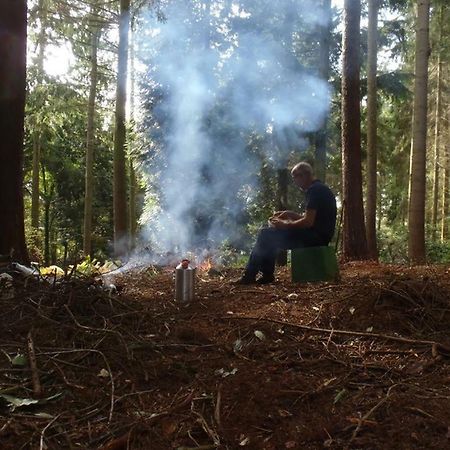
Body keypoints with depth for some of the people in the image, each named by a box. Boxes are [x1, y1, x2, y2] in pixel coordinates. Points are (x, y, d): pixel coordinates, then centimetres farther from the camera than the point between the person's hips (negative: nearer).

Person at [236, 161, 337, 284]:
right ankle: (267, 275, 9)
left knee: (265, 234, -10)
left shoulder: (313, 190, -14)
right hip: (319, 236, 11)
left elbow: (308, 222, -22)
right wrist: (290, 214, 14)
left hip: (315, 236, -11)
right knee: (269, 235, 15)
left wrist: (285, 225, -9)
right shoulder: (320, 188, 19)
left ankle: (249, 276, -3)